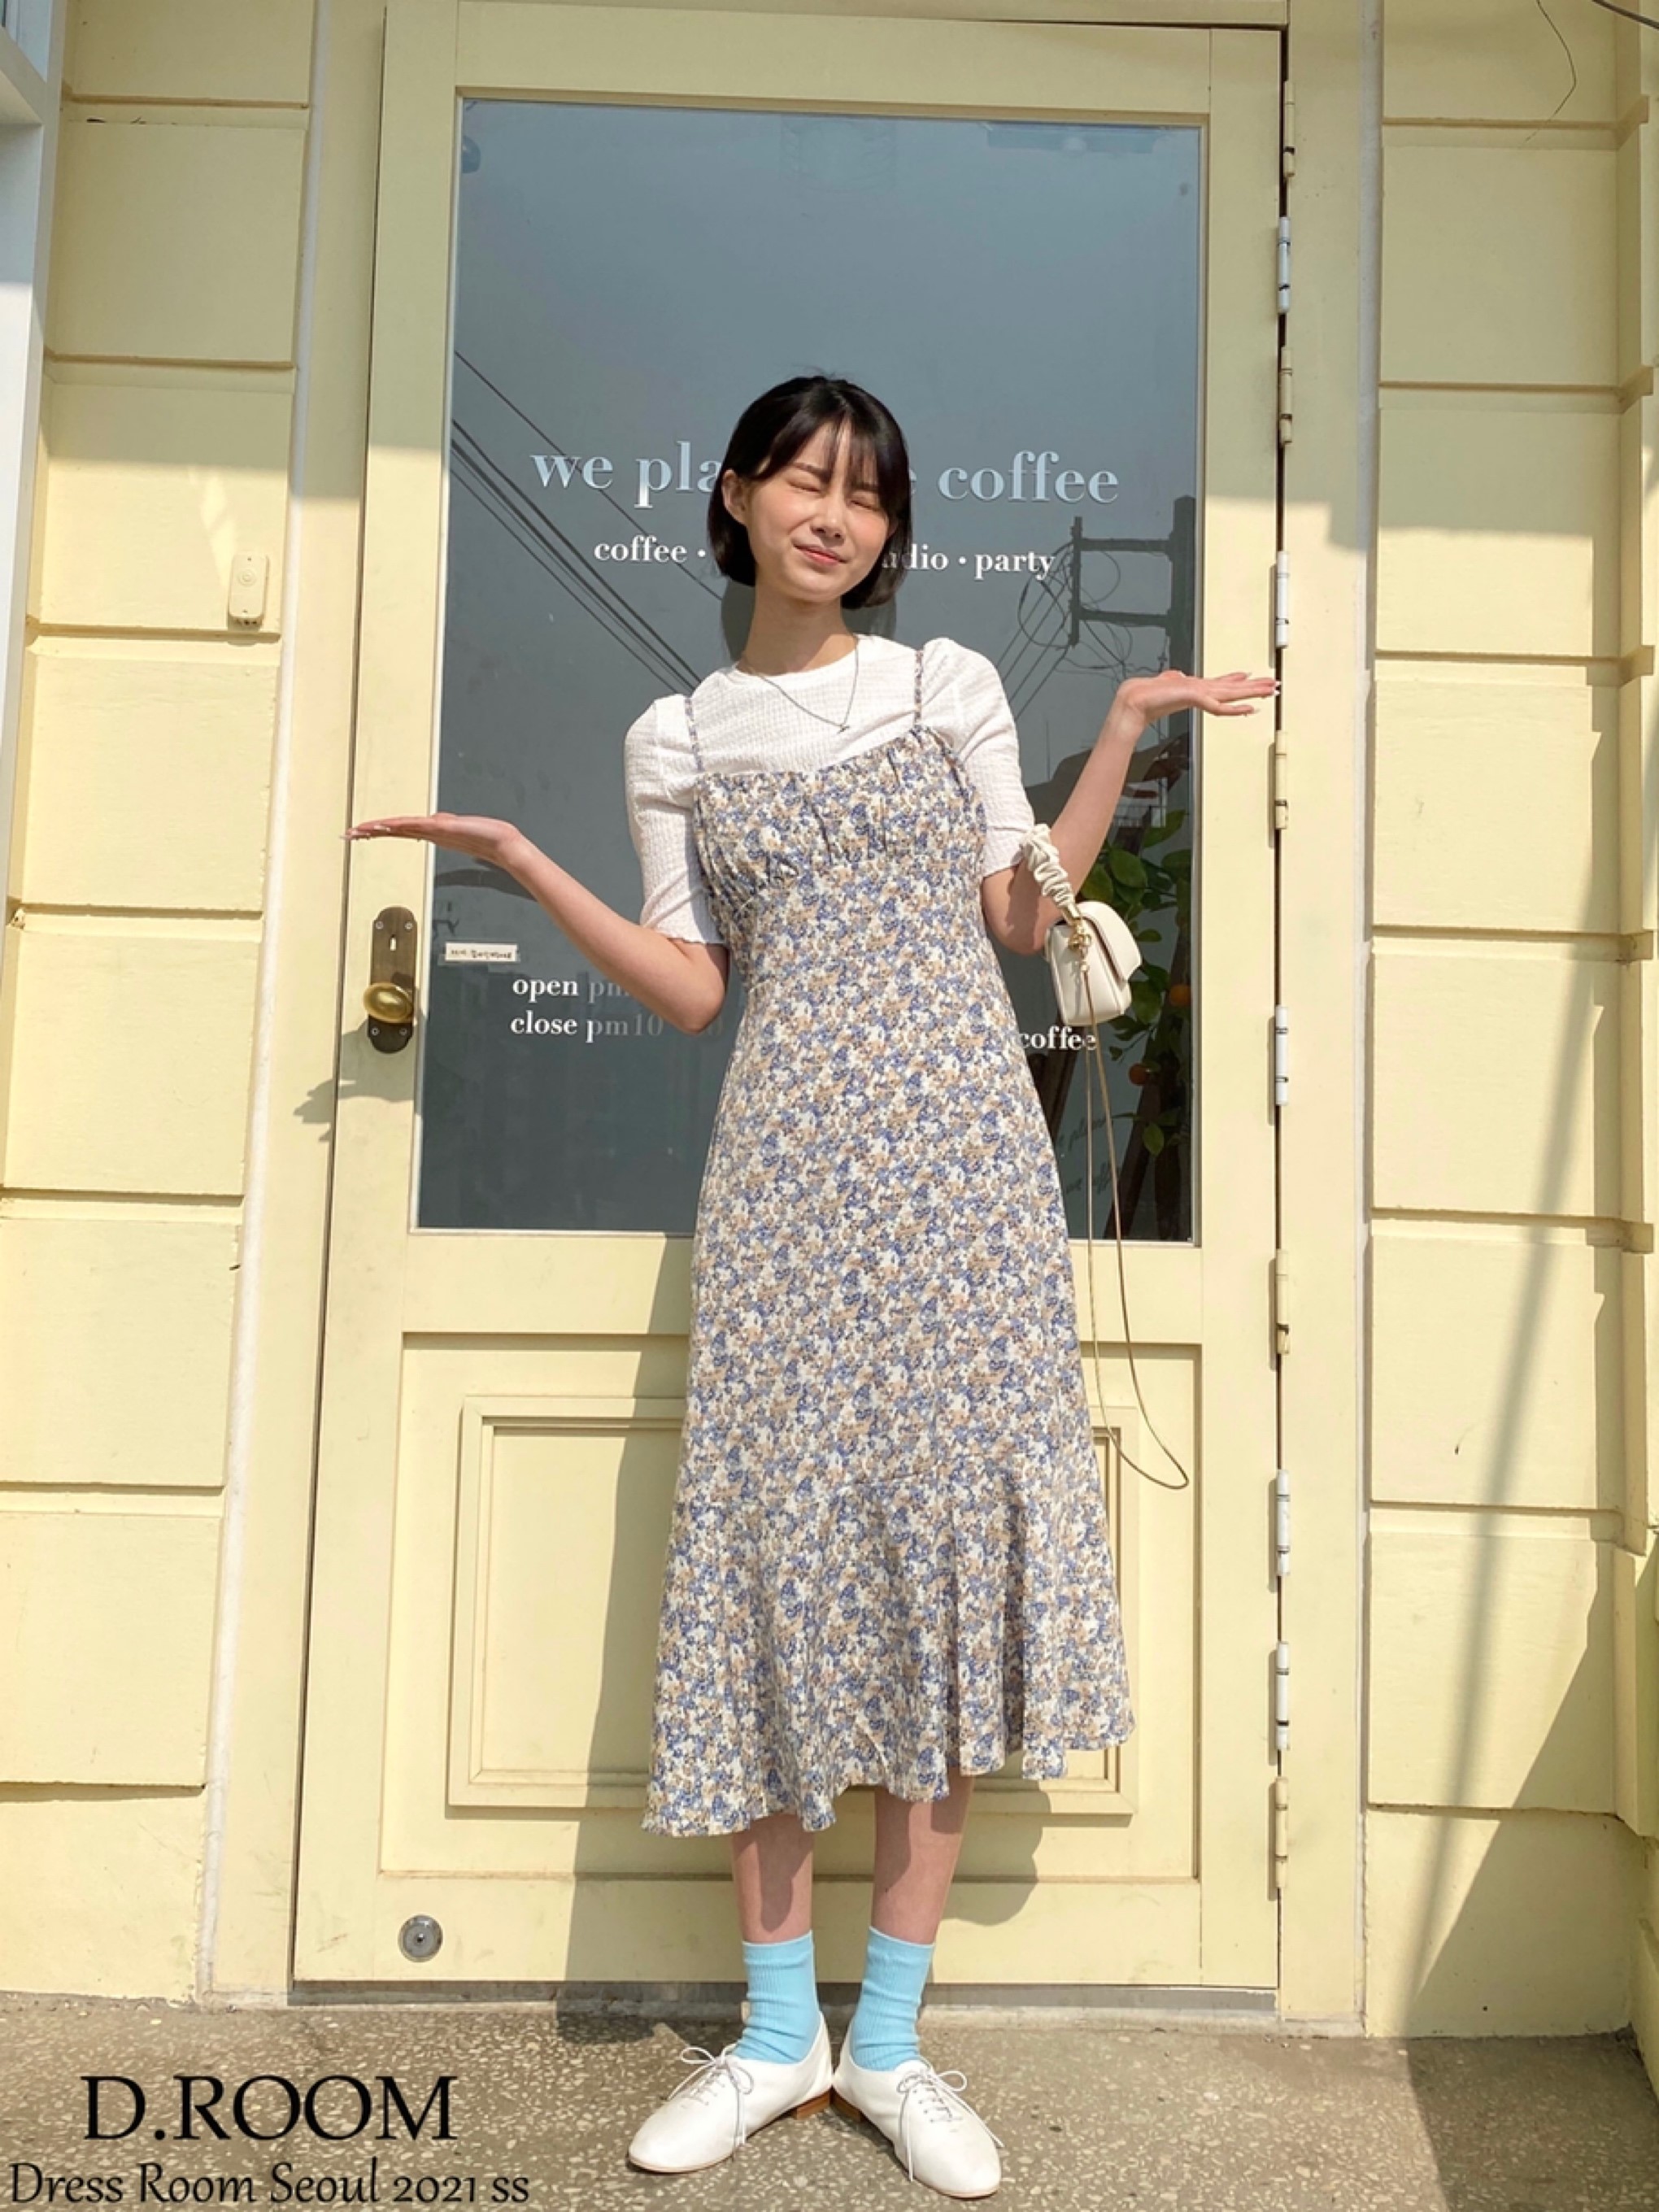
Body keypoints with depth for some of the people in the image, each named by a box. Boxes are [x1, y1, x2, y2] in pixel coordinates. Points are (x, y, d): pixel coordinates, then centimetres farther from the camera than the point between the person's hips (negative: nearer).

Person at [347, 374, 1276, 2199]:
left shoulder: (950, 683, 13)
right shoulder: (674, 738, 13)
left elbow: (1023, 918, 8)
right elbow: (689, 989, 7)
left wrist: (1123, 733, 2)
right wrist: (520, 862, 1)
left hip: (959, 1142, 0)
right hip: (788, 1159, 0)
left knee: (949, 1524, -1)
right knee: (779, 1531, -1)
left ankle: (889, 2035, 15)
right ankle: (776, 2032, 17)